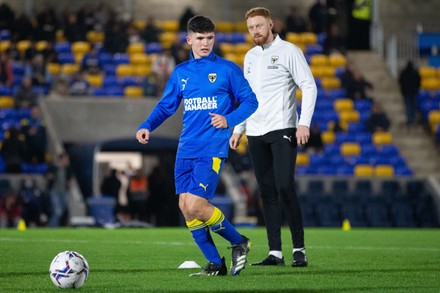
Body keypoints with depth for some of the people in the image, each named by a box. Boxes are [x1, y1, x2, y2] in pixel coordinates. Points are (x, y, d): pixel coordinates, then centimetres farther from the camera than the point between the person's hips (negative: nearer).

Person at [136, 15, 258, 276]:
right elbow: (166, 106, 18)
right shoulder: (181, 72, 13)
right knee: (185, 206, -1)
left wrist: (229, 120, -15)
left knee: (194, 206, -17)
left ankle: (239, 243, 4)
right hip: (186, 149, 6)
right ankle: (215, 264, 10)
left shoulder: (227, 69, 0)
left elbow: (250, 101, 1)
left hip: (212, 149, -6)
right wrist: (147, 126, 1)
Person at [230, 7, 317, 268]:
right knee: (267, 193, 4)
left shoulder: (288, 51, -3)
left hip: (282, 130, -6)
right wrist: (238, 130, 17)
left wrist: (304, 123, -17)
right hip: (256, 134, 6)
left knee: (285, 187, -15)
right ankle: (275, 253, 5)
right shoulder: (250, 56, 17)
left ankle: (299, 249, -8)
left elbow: (309, 87, -7)